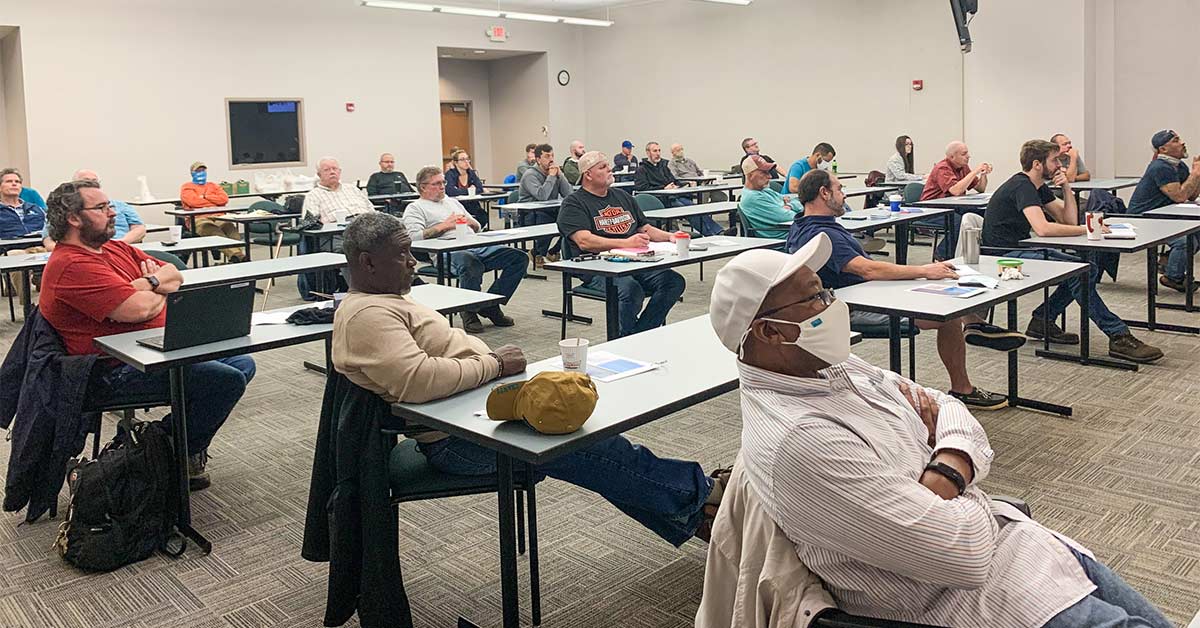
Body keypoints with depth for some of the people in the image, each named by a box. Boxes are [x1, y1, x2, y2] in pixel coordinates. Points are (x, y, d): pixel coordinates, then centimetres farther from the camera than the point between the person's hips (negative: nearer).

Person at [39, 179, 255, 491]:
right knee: (227, 380, -20)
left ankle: (188, 449, 13)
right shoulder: (72, 266, -17)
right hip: (117, 373, -10)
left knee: (242, 364, 11)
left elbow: (177, 277, 10)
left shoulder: (115, 248, 14)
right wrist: (161, 291, -4)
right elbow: (138, 309, -26)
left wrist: (149, 283, -11)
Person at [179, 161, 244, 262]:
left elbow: (224, 199, 12)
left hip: (218, 216, 3)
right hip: (199, 218, -3)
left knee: (230, 228, -34)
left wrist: (205, 196, 6)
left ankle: (240, 255, -55)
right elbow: (193, 201, -3)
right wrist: (214, 200, 7)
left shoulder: (212, 185, 31)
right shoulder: (186, 187, 19)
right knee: (217, 234, -38)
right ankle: (234, 255, -60)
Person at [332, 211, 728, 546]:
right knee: (591, 449, -7)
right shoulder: (367, 316, -20)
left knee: (593, 441, 7)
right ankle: (699, 496, 8)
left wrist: (492, 360, 4)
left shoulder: (383, 301, 15)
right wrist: (492, 365, -20)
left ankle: (689, 514, 13)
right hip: (455, 442, -10)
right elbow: (417, 379, -33)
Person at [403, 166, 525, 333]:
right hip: (448, 252, -7)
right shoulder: (415, 208, 12)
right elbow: (414, 236, -6)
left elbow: (477, 228, 32)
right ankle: (468, 311, -17)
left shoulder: (452, 201, 33)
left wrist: (470, 222, 8)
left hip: (476, 246, 7)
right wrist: (444, 226, -6)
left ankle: (491, 305, -4)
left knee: (519, 258, -12)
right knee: (471, 263, -43)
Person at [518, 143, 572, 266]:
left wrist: (560, 175, -10)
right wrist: (551, 176, -18)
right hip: (530, 214, -6)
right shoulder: (530, 175, -10)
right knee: (546, 219, -36)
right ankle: (538, 254, -12)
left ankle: (553, 251, 3)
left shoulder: (556, 172, 10)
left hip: (550, 211, 6)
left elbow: (568, 194, -2)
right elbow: (542, 196, -27)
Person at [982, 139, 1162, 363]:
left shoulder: (1038, 186, 15)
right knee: (1077, 274, -22)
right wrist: (1087, 229, -21)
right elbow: (1042, 228, -31)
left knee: (1088, 269, 3)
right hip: (1005, 257, -10)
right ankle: (1118, 336, -16)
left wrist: (1066, 188, 0)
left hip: (1022, 250, 10)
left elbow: (1069, 220, 13)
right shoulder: (1021, 186, -17)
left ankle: (1042, 320, 6)